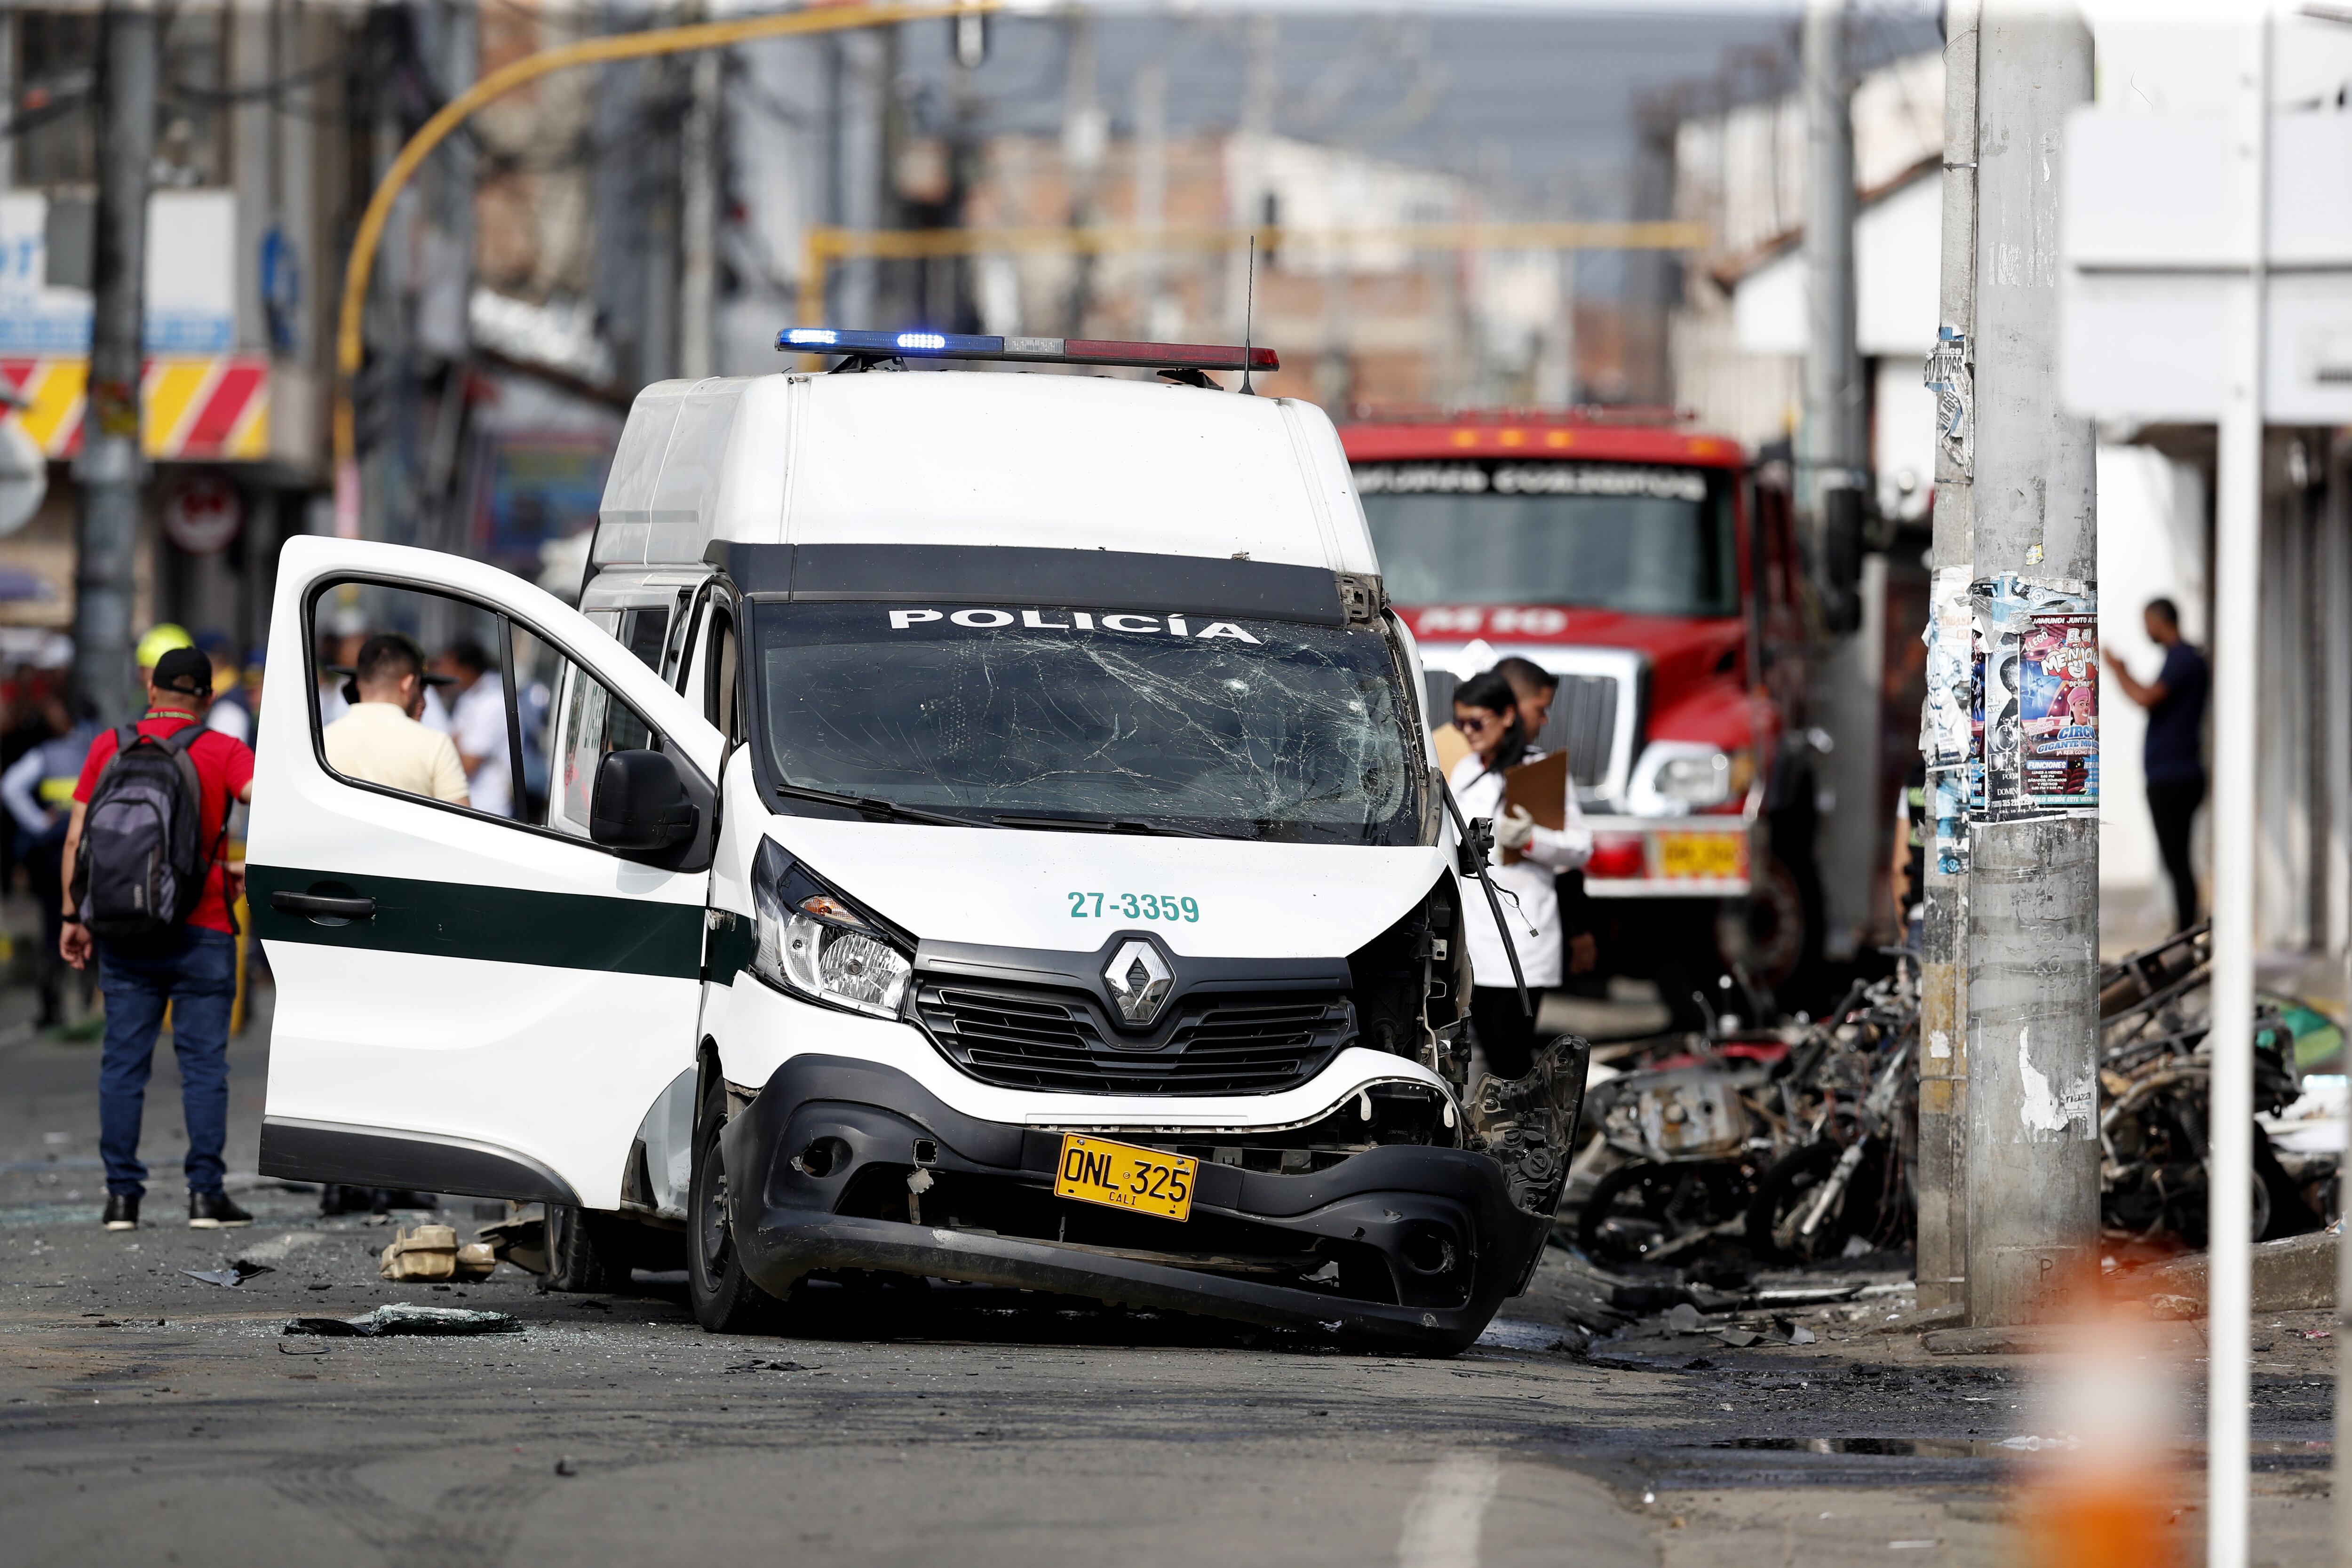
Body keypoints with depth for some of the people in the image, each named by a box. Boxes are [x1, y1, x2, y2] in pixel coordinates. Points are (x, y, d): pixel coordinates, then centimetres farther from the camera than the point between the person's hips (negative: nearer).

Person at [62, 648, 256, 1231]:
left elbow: (76, 840, 3)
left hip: (124, 932, 2)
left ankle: (123, 1196, 2)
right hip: (201, 931, -2)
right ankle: (205, 1193, -3)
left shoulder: (109, 746, 5)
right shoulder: (222, 751, -1)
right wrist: (249, 869, -4)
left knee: (123, 1062, 5)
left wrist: (74, 916, 8)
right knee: (203, 1062, 2)